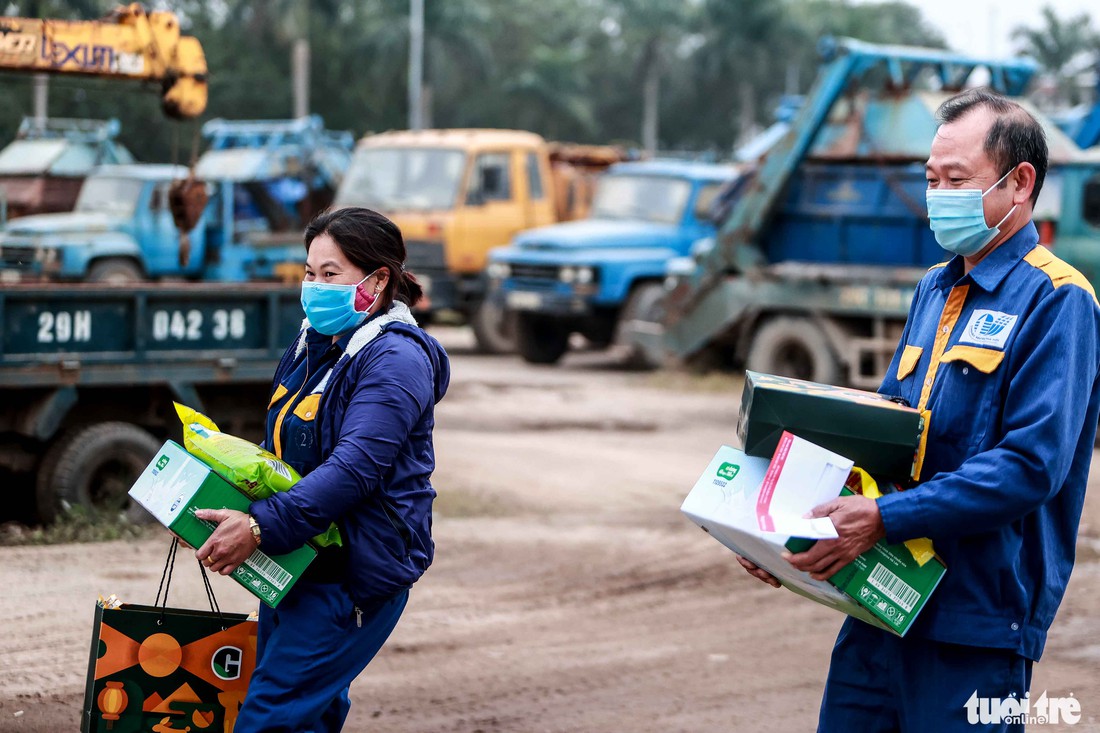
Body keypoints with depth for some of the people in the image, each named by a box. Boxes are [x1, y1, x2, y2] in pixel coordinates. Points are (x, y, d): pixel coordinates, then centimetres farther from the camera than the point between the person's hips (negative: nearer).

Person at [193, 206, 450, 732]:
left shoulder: (396, 359, -16)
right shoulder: (314, 344, 13)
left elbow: (354, 469, -26)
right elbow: (280, 447, 23)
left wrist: (261, 529, -31)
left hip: (356, 569, -9)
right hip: (298, 562, 9)